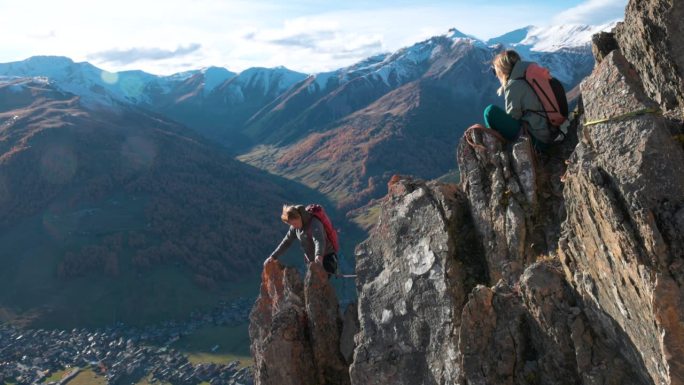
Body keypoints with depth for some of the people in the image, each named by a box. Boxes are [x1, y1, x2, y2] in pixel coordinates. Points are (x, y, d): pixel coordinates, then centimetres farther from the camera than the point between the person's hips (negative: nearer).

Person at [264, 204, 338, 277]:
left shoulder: (315, 223, -25)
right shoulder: (295, 227, -2)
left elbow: (319, 240, -43)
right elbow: (287, 241, 9)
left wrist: (319, 255, -62)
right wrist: (273, 256, 3)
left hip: (327, 259, -8)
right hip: (312, 261, 8)